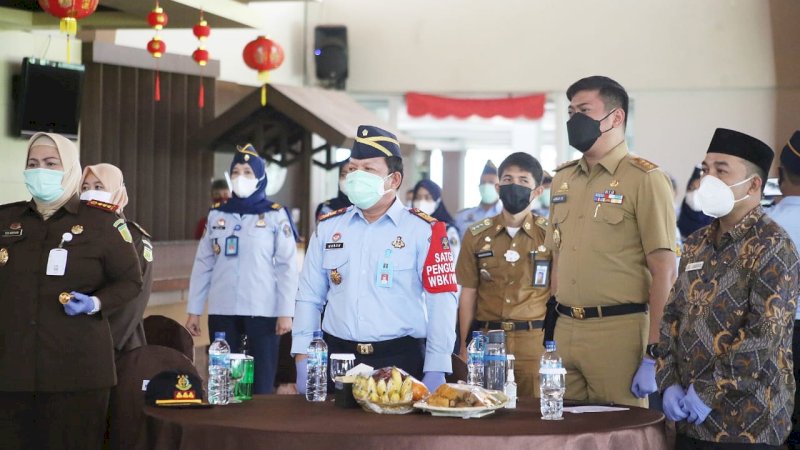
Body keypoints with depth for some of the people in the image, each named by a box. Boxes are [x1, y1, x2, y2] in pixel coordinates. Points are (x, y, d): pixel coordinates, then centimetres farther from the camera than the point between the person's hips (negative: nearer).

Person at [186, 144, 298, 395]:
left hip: (263, 311, -3)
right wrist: (194, 310, 7)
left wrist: (286, 311, -9)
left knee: (262, 383, 0)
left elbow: (287, 265, -2)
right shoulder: (217, 215, 10)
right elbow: (203, 264, 11)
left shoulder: (275, 215, 1)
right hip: (222, 311, 3)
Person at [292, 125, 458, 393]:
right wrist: (303, 361, 2)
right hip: (337, 358, 3)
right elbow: (309, 297, 11)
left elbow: (441, 303, -6)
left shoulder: (424, 231, -2)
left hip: (401, 361, -3)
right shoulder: (328, 228, 9)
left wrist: (435, 371, -11)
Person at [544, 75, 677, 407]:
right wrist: (551, 328, 12)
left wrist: (653, 356, -14)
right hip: (564, 330, 6)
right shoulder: (562, 179, 14)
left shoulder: (644, 179, -6)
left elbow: (663, 271, -10)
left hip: (619, 333, -6)